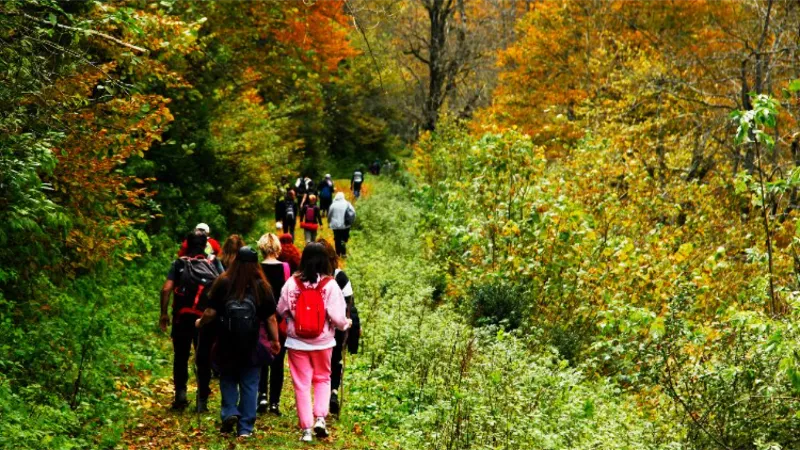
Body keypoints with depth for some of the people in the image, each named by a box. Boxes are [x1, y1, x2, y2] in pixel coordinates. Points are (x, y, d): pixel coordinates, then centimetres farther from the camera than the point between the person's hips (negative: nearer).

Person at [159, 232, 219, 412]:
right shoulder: (211, 266, 5)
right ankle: (202, 400, 8)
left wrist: (164, 313, -2)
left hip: (183, 318, -1)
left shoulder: (179, 264, 1)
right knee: (203, 359, 8)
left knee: (181, 357, 12)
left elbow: (166, 289, -10)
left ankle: (180, 393, -1)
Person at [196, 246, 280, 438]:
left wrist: (200, 323, 15)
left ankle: (230, 412, 0)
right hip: (253, 345, 0)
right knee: (249, 384, 9)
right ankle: (245, 427, 10)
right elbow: (270, 318, -3)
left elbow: (211, 312, -5)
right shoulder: (262, 286, -5)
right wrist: (275, 340, 10)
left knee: (228, 379, 20)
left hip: (227, 343, 0)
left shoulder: (223, 283, -7)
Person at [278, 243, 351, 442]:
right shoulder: (330, 285, -13)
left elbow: (281, 310, 2)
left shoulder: (292, 283, -8)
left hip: (297, 341, 0)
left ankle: (306, 428, 9)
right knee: (322, 379, 20)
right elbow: (337, 317, -14)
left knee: (301, 384, 9)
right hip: (322, 341, 0)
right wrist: (346, 324, 8)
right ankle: (320, 417, 4)